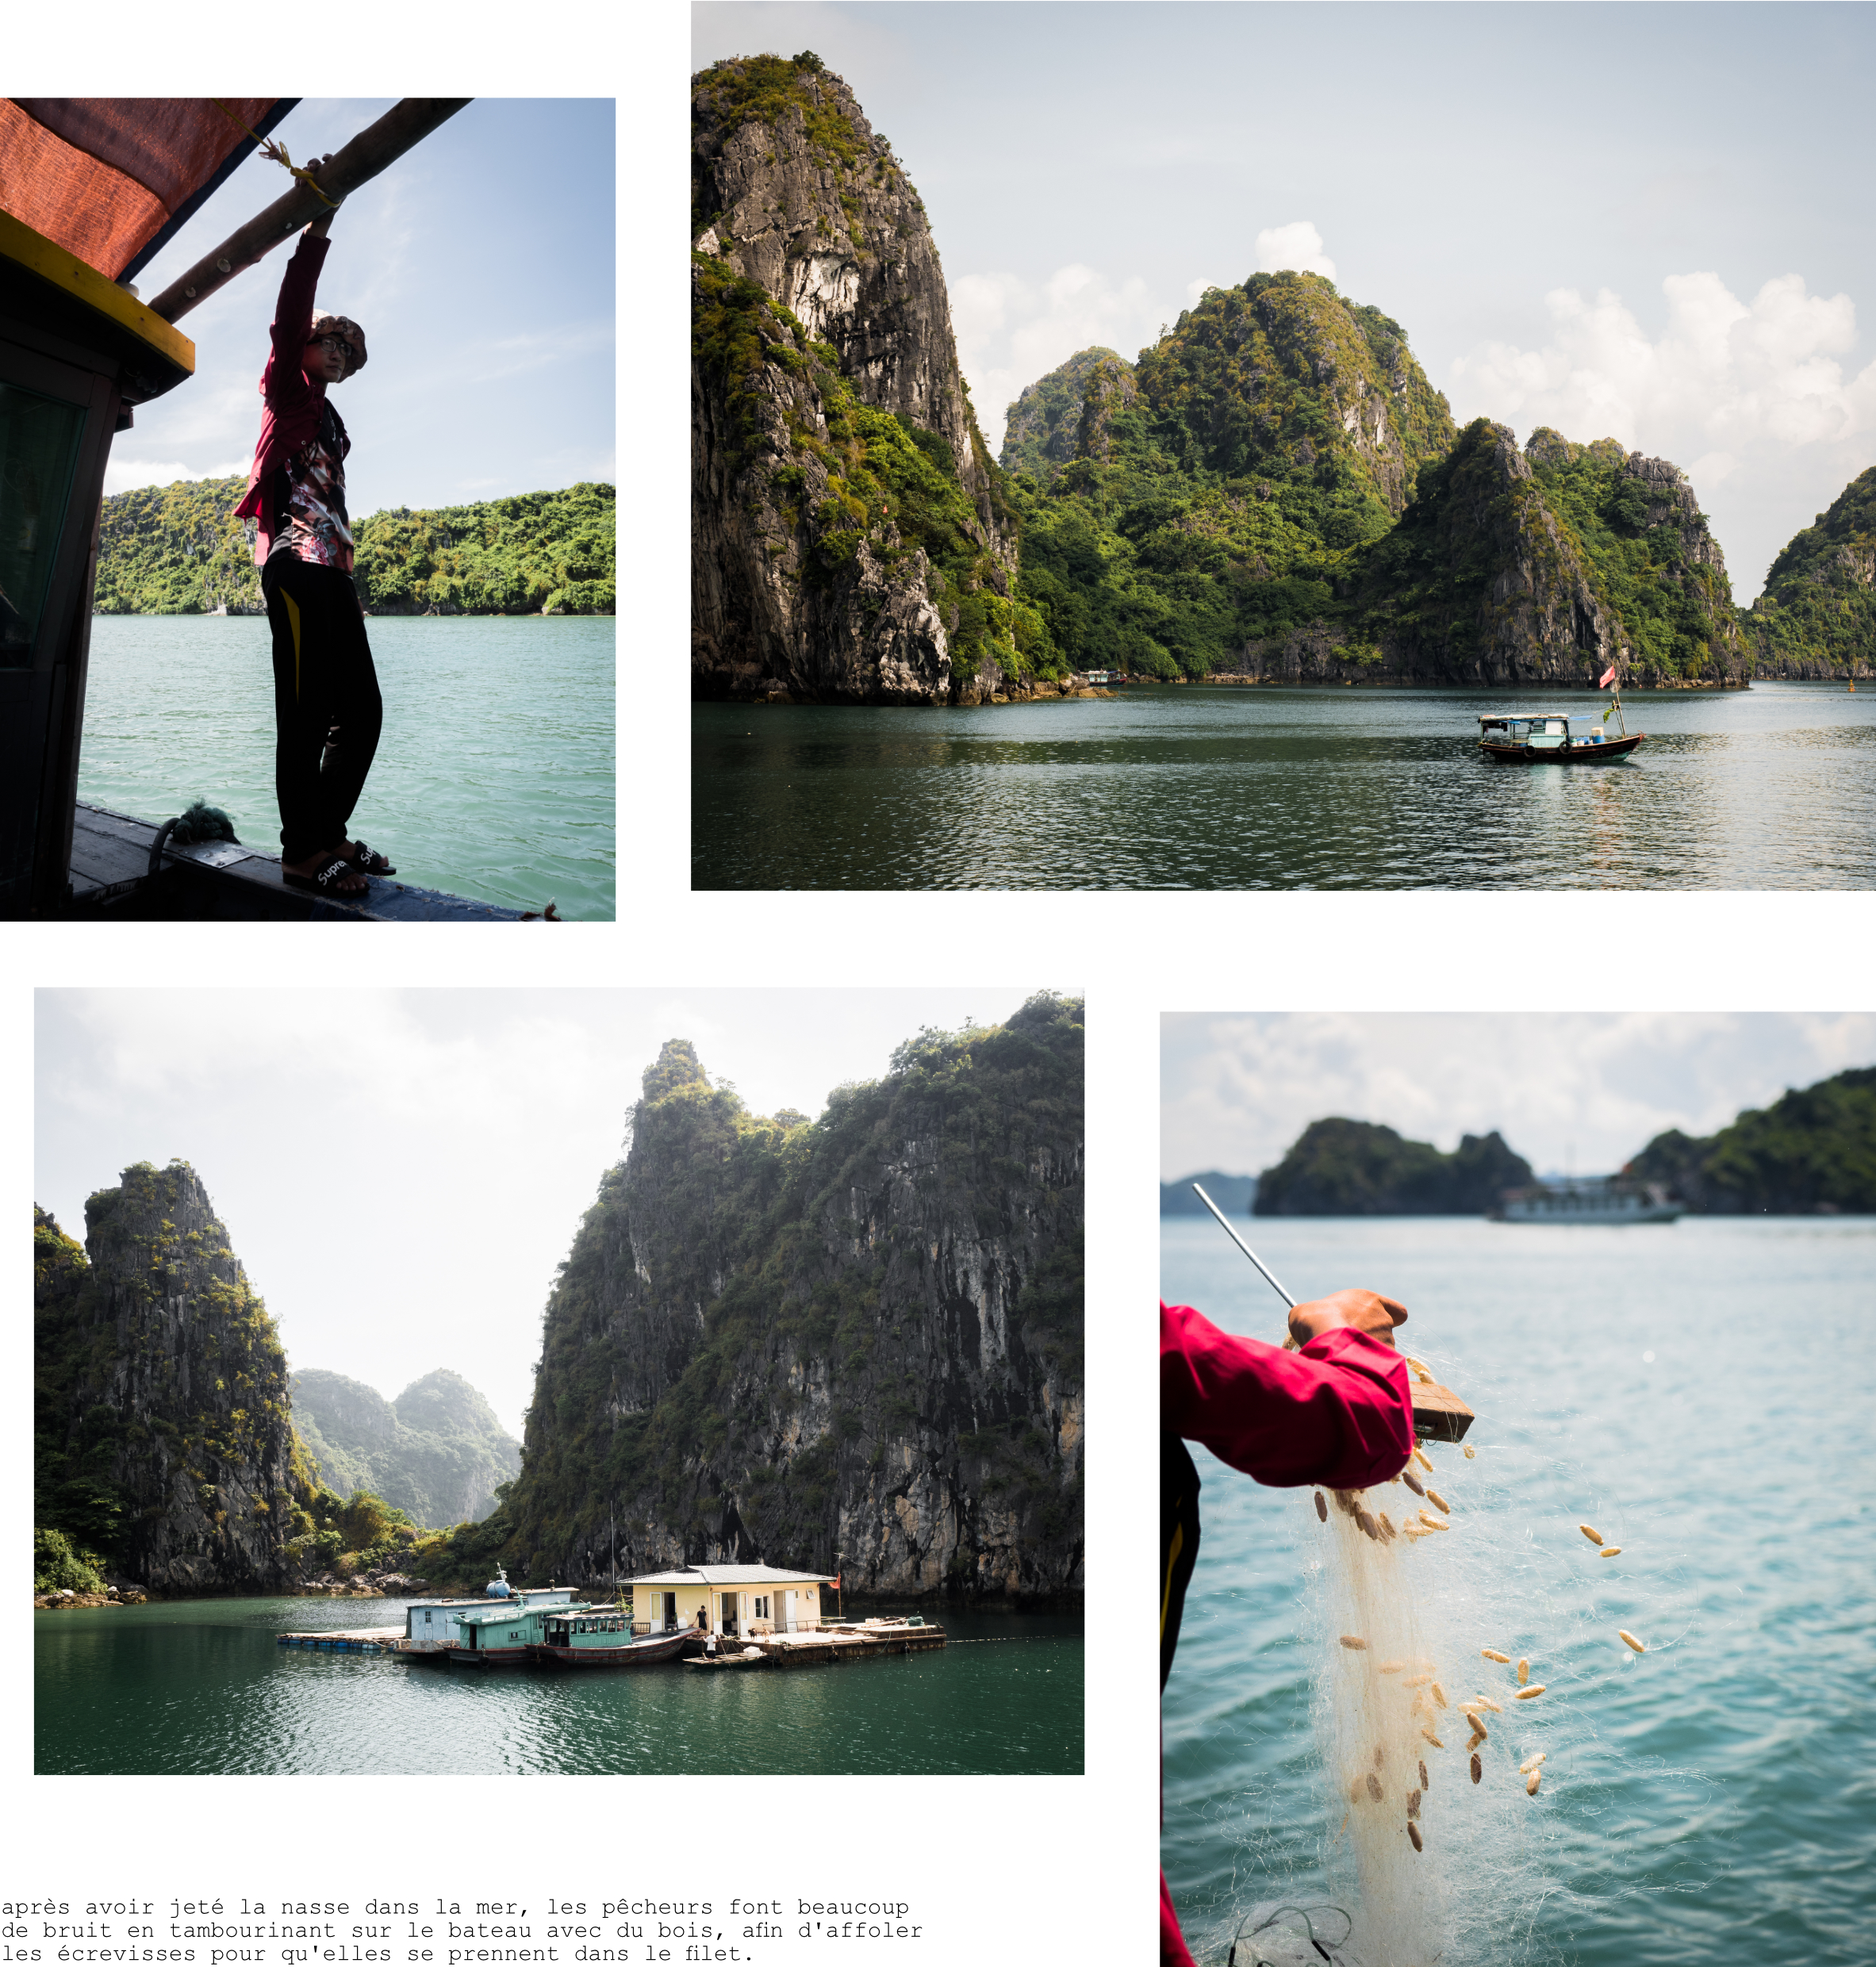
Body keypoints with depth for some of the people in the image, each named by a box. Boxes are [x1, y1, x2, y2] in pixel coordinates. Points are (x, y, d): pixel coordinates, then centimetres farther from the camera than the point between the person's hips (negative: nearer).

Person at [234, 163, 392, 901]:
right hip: (295, 564, -9)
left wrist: (347, 580, 18)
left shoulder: (328, 418, 27)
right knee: (307, 714, -12)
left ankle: (329, 833, 14)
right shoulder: (287, 390, 6)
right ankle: (302, 851, -12)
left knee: (361, 711, 7)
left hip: (330, 572, 9)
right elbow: (289, 319, -11)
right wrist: (317, 229, -16)